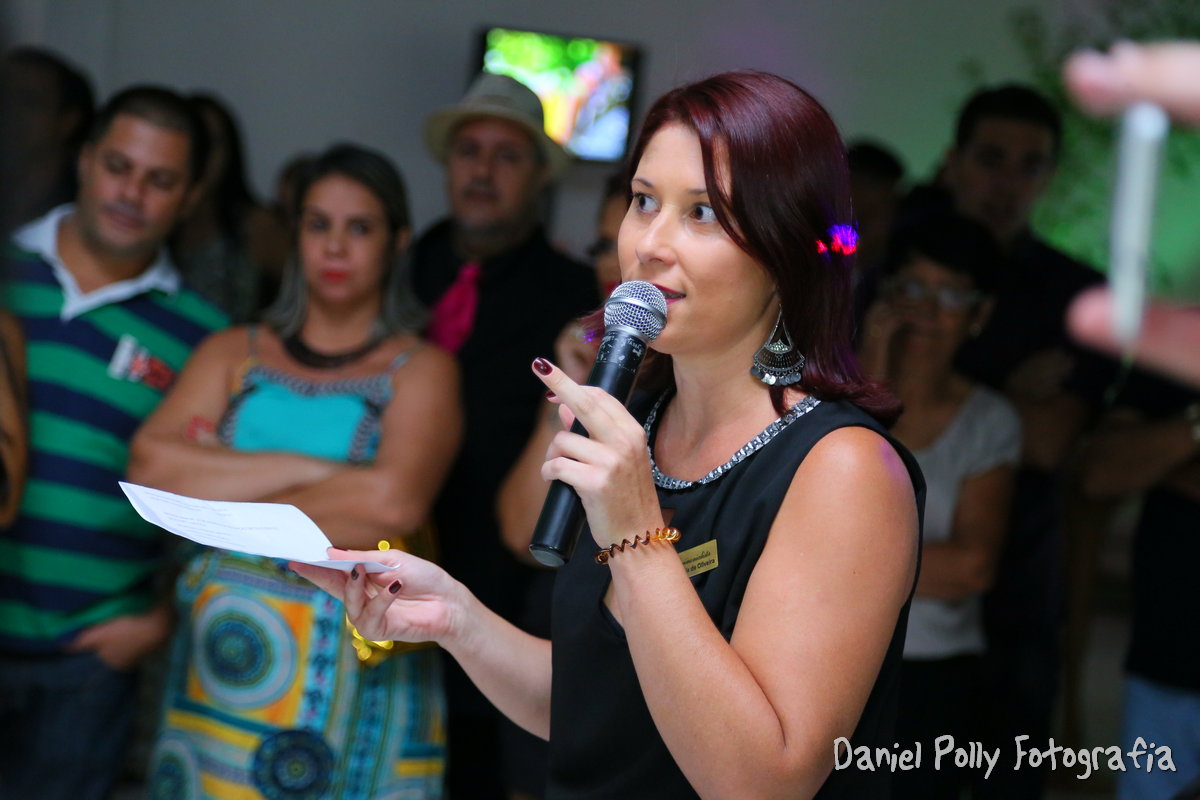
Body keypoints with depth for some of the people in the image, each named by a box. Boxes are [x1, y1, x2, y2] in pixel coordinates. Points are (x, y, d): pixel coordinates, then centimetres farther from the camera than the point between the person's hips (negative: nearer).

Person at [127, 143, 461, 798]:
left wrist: (225, 491, -6)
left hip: (357, 666, -2)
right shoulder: (232, 353, 11)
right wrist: (311, 470, -11)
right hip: (221, 662, 3)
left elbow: (395, 501, -16)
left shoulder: (421, 370, 2)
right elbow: (151, 466, -5)